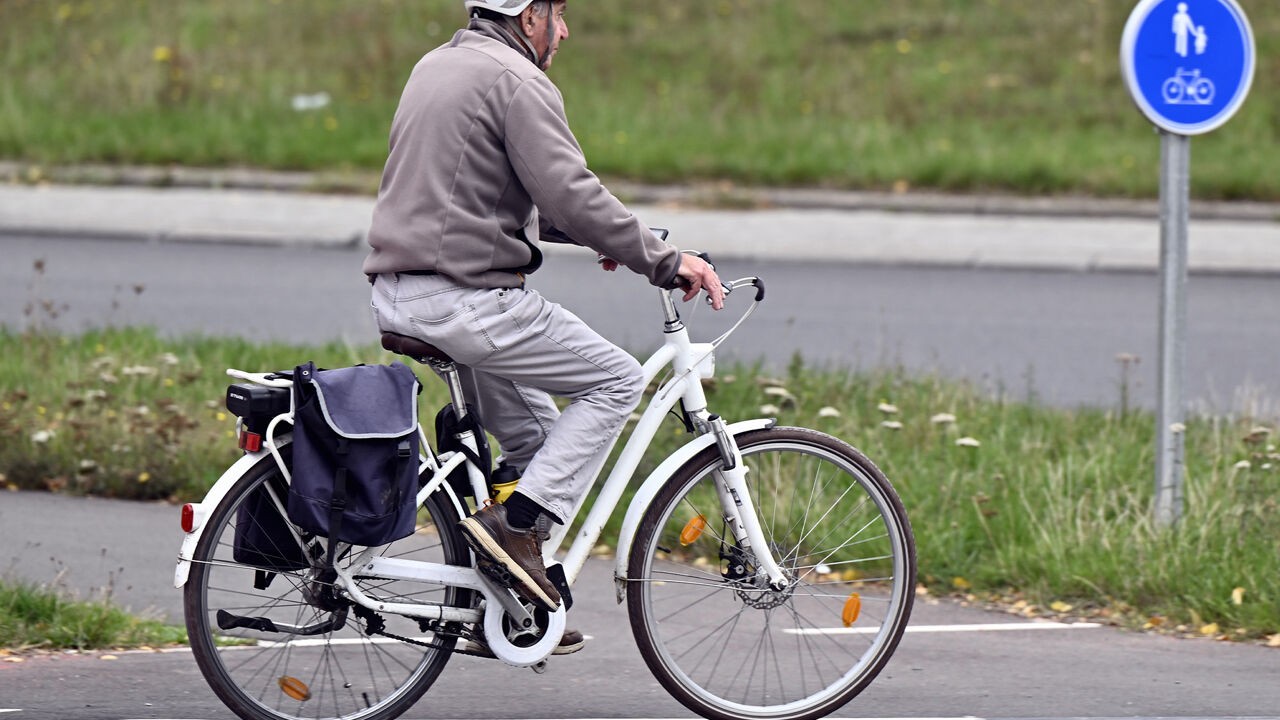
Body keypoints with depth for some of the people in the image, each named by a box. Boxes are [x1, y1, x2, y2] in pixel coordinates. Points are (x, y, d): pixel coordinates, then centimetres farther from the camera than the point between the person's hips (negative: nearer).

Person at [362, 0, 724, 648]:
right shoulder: (517, 82, -11)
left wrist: (607, 236, 24)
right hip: (467, 299, -9)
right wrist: (662, 261, -13)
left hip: (398, 297, 10)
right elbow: (569, 193, -20)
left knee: (535, 431, 22)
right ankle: (517, 522, -8)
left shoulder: (437, 66, 20)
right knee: (618, 381, 3)